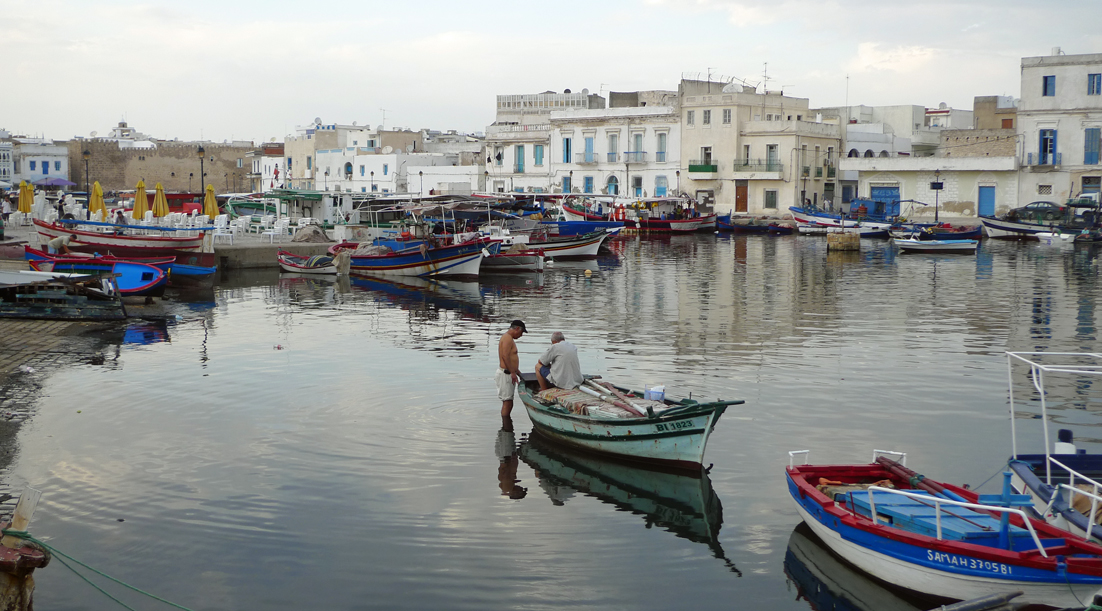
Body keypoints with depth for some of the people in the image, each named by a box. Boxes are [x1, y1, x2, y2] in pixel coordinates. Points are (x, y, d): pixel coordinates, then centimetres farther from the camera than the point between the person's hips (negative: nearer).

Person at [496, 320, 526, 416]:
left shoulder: (508, 338, 20)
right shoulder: (508, 338, -14)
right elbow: (505, 356, -24)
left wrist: (518, 372, 28)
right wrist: (513, 372, -24)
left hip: (508, 374, 11)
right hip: (505, 374, -11)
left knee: (508, 403, 12)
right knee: (507, 403, -10)